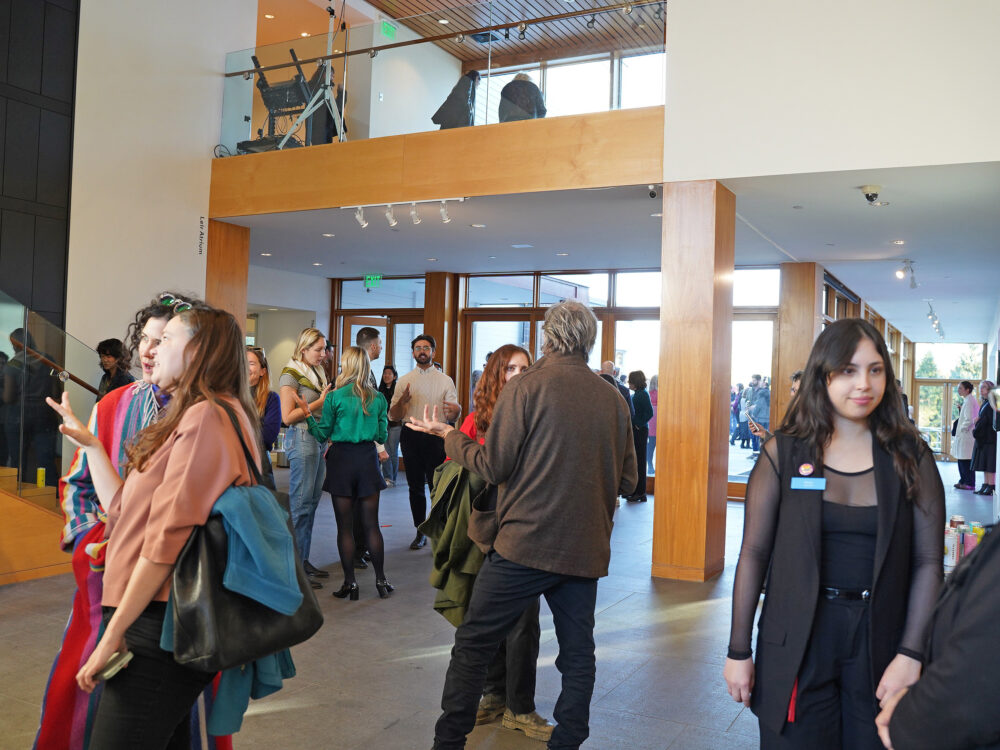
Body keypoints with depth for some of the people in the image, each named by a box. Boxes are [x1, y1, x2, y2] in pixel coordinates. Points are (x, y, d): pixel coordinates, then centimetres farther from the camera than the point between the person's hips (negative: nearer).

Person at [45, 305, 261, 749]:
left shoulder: (205, 417, -14)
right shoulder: (193, 417, 18)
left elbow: (167, 536, -19)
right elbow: (124, 511, 16)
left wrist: (113, 636, -15)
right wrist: (89, 443, 22)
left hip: (160, 629, -10)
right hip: (160, 624, 10)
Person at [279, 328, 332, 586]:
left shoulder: (317, 373, 18)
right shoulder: (290, 375, -7)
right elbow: (288, 417, -13)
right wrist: (320, 402, -12)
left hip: (320, 439, 8)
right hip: (301, 439, -8)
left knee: (312, 502, 10)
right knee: (300, 503, -6)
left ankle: (304, 559, 17)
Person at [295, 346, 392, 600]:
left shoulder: (335, 397, -7)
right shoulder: (378, 398, 1)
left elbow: (322, 436, -3)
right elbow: (382, 436, 6)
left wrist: (307, 413, 2)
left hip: (341, 458, -2)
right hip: (368, 458, 3)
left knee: (345, 526, 5)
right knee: (371, 524, 9)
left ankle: (350, 582, 9)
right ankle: (380, 580, 13)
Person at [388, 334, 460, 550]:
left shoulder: (445, 381, 7)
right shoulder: (403, 381, 10)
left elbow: (452, 417, 2)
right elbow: (394, 416, 4)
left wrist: (456, 410, -22)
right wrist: (401, 401, -17)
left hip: (436, 437, -2)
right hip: (411, 436, 2)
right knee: (415, 487, 9)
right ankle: (420, 532, 20)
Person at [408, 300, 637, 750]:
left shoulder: (526, 388, -9)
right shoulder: (614, 400, 4)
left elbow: (494, 466, -8)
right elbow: (627, 481, 8)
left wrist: (448, 435, 7)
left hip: (525, 543, -4)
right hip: (586, 548, 4)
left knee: (473, 644, 8)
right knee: (578, 654, 15)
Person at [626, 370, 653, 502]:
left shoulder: (643, 394, -13)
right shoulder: (636, 394, 14)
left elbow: (649, 413, -19)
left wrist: (639, 425, -15)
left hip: (640, 431, -9)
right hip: (634, 431, 9)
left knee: (639, 461, -4)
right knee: (633, 461, 13)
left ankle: (640, 493, 2)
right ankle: (634, 491, 20)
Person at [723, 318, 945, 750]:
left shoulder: (910, 457, 0)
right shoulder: (784, 453, -3)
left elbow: (928, 562, -3)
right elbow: (754, 553, -2)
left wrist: (910, 654, -12)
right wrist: (738, 651, -3)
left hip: (879, 638, 1)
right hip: (796, 643, -1)